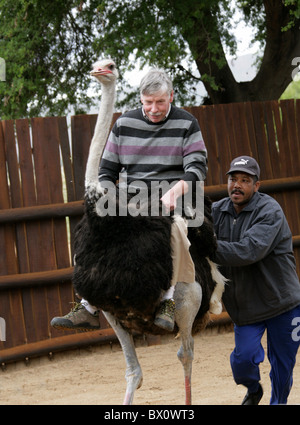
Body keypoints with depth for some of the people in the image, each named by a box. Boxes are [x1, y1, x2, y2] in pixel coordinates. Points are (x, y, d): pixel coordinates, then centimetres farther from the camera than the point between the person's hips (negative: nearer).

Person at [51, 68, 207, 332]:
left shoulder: (186, 124, 4)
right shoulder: (124, 124, 12)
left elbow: (198, 167, -7)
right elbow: (107, 171, 16)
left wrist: (175, 191, -26)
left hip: (172, 204, -3)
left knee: (173, 227, -38)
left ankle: (169, 301, -34)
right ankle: (88, 309, -18)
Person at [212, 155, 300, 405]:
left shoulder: (269, 211, -17)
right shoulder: (217, 211, 1)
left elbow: (250, 251, -30)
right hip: (245, 306, 3)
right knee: (243, 358, -11)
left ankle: (278, 402, 33)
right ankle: (253, 391, 24)